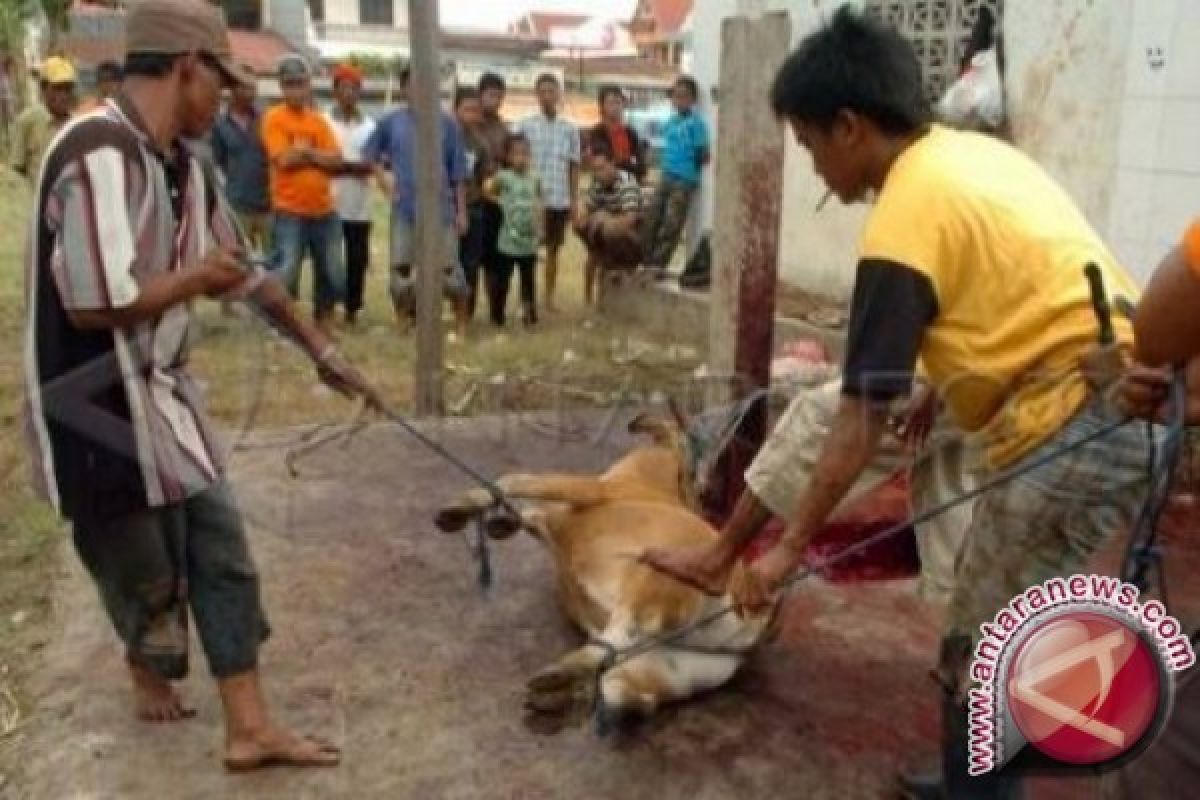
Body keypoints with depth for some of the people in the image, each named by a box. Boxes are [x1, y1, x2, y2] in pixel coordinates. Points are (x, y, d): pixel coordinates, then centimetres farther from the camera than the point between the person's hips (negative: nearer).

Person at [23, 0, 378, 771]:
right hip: (99, 412, -9)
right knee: (146, 570, 9)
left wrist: (324, 351, 20)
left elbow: (249, 273, 17)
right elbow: (95, 302, -31)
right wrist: (197, 278, -13)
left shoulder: (182, 165, 7)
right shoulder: (99, 154, -23)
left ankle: (249, 727, 20)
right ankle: (150, 669, 43)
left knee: (223, 553, 9)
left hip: (164, 393, 9)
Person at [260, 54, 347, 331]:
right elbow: (284, 159, -15)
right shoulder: (273, 118, -4)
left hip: (324, 210, 5)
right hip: (290, 211, -5)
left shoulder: (318, 120, 10)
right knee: (286, 273, -7)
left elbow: (336, 160, 0)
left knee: (333, 274, 10)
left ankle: (325, 323, 25)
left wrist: (304, 152, -11)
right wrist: (317, 155, -4)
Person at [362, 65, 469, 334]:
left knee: (450, 270, -1)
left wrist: (461, 211, -2)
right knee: (400, 269, 6)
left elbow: (458, 172, 0)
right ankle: (403, 325, 20)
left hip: (441, 209, -2)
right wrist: (384, 181, 1)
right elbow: (369, 154, 15)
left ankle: (462, 324, 11)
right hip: (404, 210, 2)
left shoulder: (447, 123, -1)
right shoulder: (391, 122, 3)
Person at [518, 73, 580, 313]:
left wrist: (574, 201, 6)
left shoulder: (570, 129, 6)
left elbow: (574, 167, 9)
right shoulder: (525, 125, -2)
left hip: (560, 200, 3)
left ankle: (549, 296, 22)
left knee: (553, 249, 11)